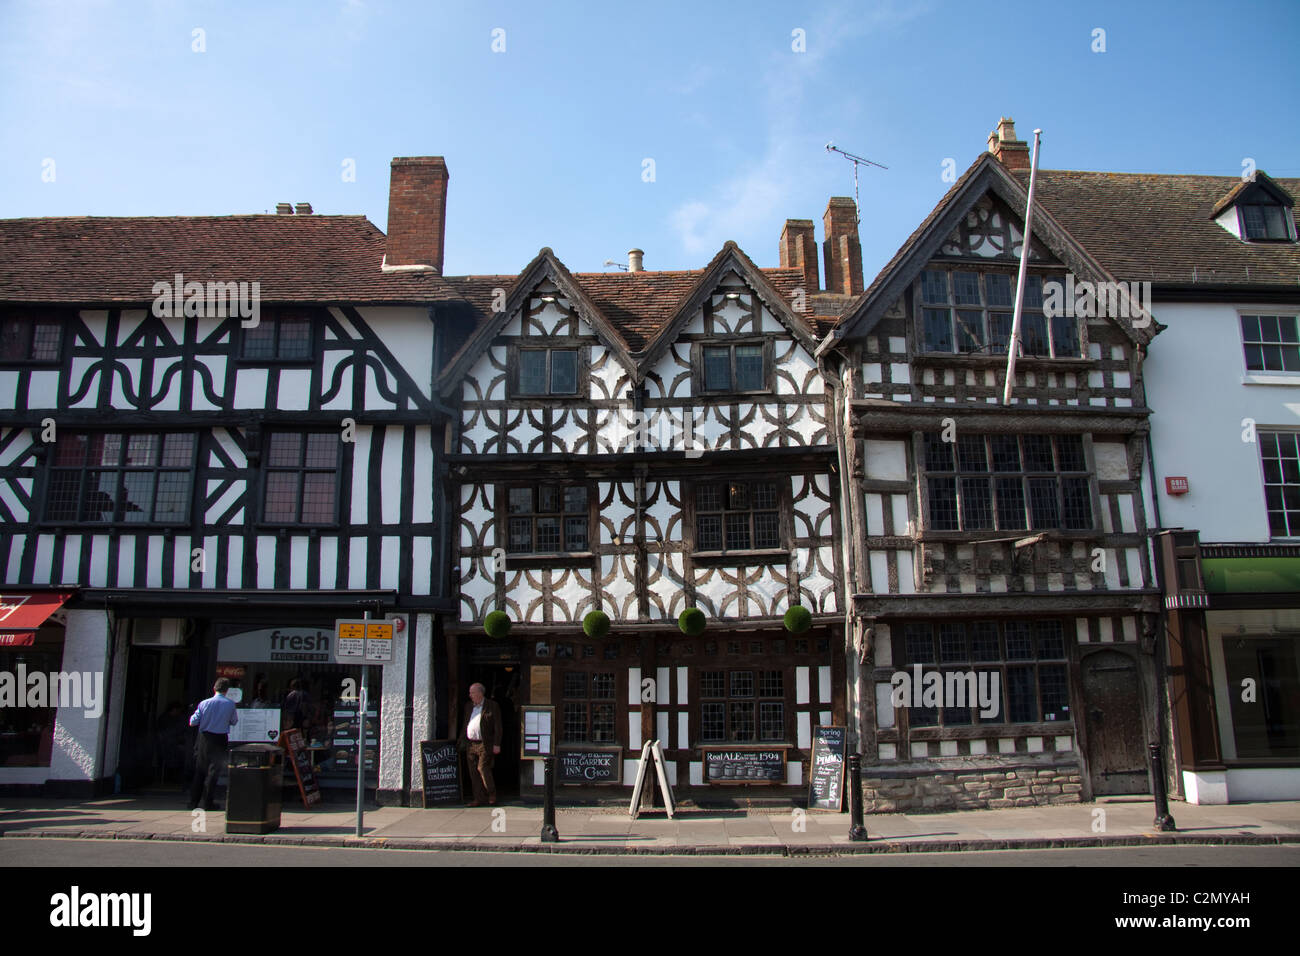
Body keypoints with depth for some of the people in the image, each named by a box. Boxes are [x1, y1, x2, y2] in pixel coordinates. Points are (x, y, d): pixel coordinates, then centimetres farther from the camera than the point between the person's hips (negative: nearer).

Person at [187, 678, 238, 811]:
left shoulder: (204, 703, -5)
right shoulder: (230, 704, -8)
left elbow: (193, 722, -3)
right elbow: (234, 722, 3)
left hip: (204, 739, 2)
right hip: (220, 740, -2)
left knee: (199, 770, 14)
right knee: (214, 771, 5)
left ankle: (193, 802, 17)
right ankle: (208, 802, 6)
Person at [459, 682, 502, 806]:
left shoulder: (492, 706, -2)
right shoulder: (468, 706, 14)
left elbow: (497, 726, -4)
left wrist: (496, 744, -10)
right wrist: (462, 741, 14)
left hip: (485, 745, -6)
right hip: (470, 744, 6)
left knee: (482, 768, -13)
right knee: (473, 772, 5)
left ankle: (492, 795, 7)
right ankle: (478, 799, 12)